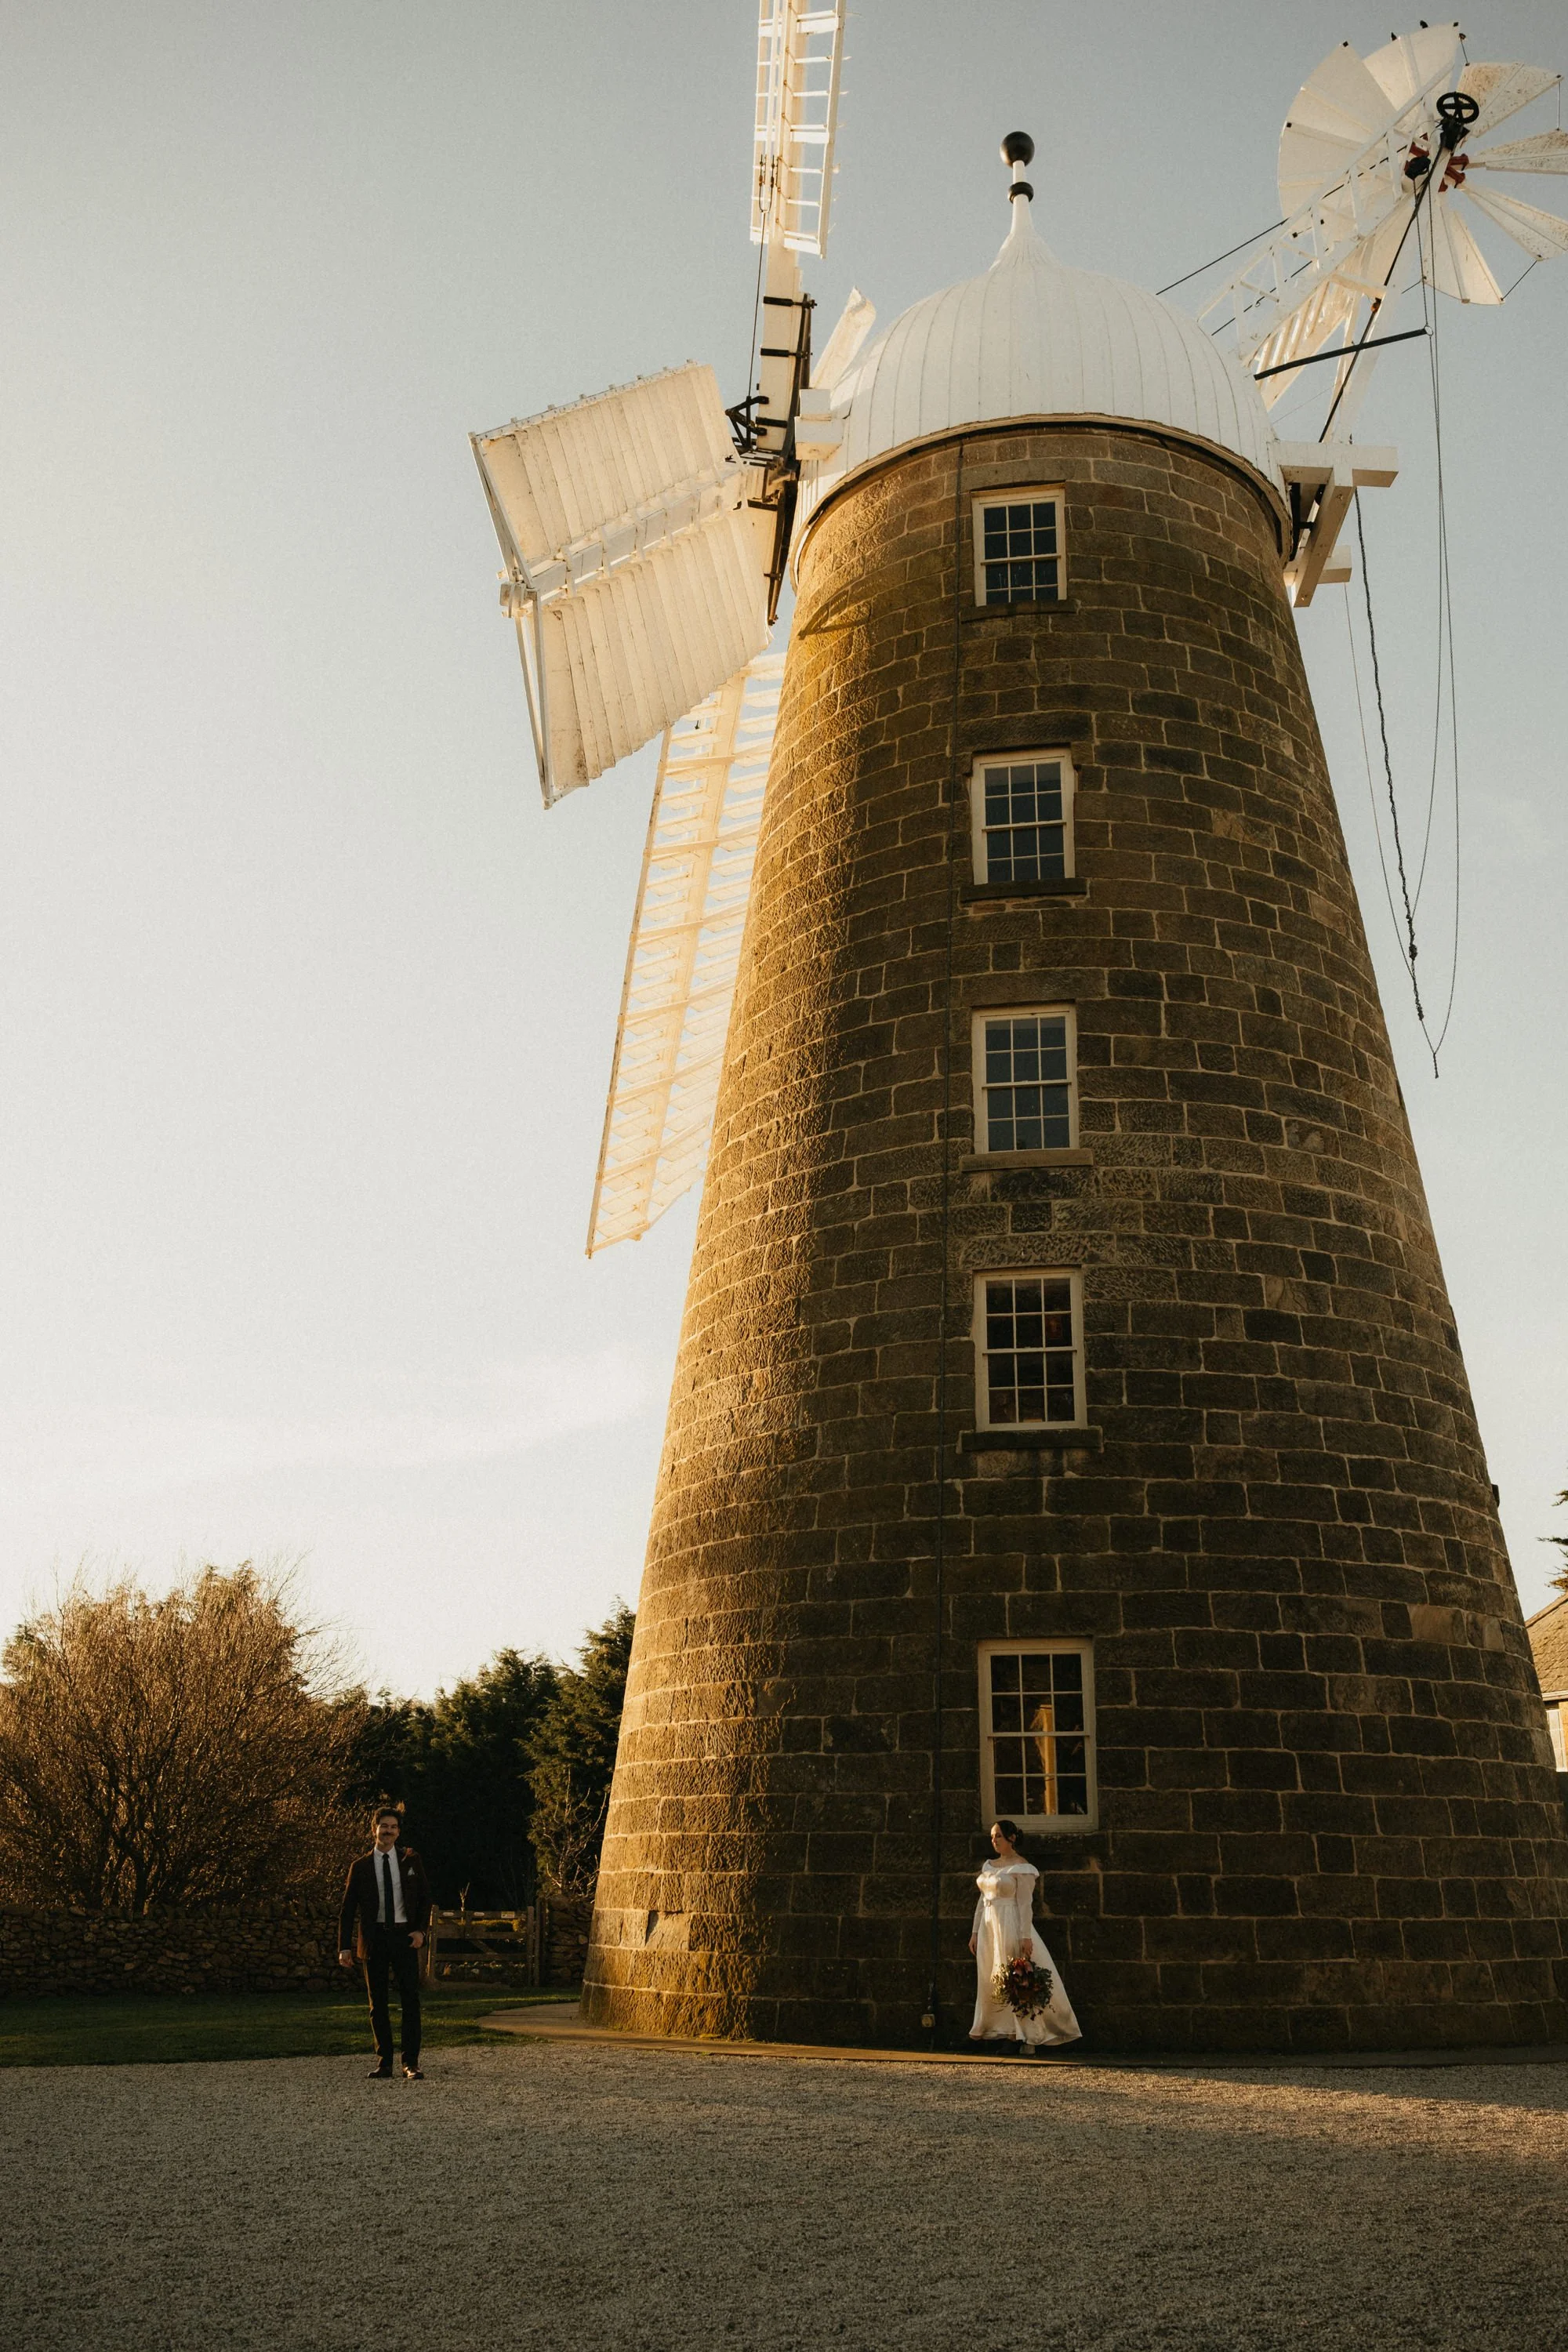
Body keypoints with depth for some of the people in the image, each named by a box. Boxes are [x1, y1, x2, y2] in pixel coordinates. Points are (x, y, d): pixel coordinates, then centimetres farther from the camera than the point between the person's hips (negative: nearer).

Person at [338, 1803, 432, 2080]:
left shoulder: (411, 1860, 6)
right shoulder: (361, 1866, 5)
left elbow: (425, 1898, 9)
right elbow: (348, 1909, 6)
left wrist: (421, 1930, -5)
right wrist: (345, 1946, -1)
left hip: (404, 1936, 0)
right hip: (374, 1938, 1)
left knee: (410, 2000, -5)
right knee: (378, 2003, 5)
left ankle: (411, 2063, 0)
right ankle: (384, 2062, 12)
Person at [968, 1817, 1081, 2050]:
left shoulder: (1021, 1868, -7)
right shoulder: (989, 1866, 14)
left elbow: (1025, 1904, -12)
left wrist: (1026, 1936, -18)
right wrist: (975, 1932, 14)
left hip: (1010, 1926, -7)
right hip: (988, 1927, 7)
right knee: (987, 1980, 9)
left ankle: (1020, 2033, 0)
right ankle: (984, 2031, 14)